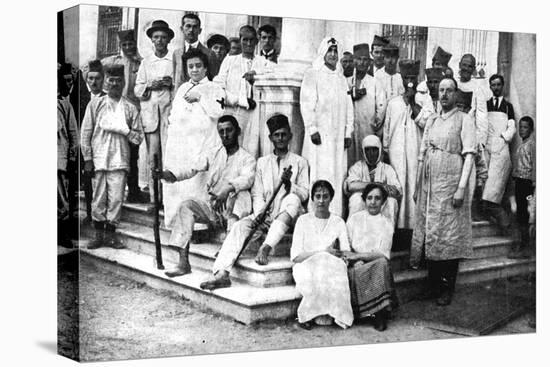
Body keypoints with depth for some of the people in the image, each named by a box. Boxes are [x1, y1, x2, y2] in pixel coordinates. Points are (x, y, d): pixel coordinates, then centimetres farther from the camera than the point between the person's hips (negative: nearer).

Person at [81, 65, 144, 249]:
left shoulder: (131, 108, 7)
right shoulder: (95, 104, 6)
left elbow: (139, 136, 7)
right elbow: (85, 133, 4)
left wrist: (125, 131, -12)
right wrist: (87, 159, -1)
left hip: (120, 160, 0)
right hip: (99, 159, 0)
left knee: (116, 198, -2)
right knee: (98, 198, 1)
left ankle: (110, 234, 9)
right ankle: (99, 234, 11)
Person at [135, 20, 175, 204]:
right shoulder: (145, 62, 18)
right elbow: (137, 90, 14)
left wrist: (171, 83, -9)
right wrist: (150, 86, -5)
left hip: (169, 108, -2)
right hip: (149, 111, 2)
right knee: (152, 155, -2)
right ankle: (154, 198, 2)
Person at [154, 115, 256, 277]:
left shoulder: (247, 159, 2)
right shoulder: (213, 154, 13)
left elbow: (247, 178, -21)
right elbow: (191, 167, -2)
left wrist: (229, 188, -42)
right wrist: (168, 174, -22)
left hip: (232, 210, -4)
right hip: (211, 206, 4)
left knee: (241, 194, -33)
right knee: (186, 205, -20)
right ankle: (183, 262, -24)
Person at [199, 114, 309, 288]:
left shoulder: (299, 162, 9)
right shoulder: (262, 162, 16)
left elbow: (304, 194, 1)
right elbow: (257, 194, 8)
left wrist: (289, 184, -19)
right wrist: (259, 214, -12)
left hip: (288, 216, -2)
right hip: (265, 214, 3)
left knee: (292, 199, -35)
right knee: (240, 225, -25)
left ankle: (266, 247, -43)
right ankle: (221, 273, -37)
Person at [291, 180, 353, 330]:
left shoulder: (338, 222, 11)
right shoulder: (303, 220, 6)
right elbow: (296, 255, -4)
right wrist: (324, 252, -15)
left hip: (332, 267, 1)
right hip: (306, 266, -1)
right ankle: (323, 315, -20)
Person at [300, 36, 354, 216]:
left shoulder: (341, 78, 20)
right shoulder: (312, 74, 4)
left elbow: (349, 106, 17)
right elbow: (307, 103, -5)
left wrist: (348, 133, 7)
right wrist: (312, 129, -13)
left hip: (339, 136, 5)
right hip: (319, 134, -5)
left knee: (338, 173, 0)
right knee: (319, 174, -9)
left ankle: (336, 215, 2)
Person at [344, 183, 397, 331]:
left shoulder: (387, 223, 9)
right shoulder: (354, 219, 12)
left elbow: (383, 253, -3)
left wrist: (357, 256, -15)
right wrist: (350, 258, -15)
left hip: (376, 265, 0)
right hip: (356, 266, 0)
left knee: (382, 263, -33)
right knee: (353, 273, -34)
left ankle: (380, 313, -25)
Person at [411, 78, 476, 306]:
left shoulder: (464, 120, 0)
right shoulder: (431, 122, 16)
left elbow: (469, 155, -8)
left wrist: (461, 187, -16)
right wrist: (417, 187, 12)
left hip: (450, 184, -5)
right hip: (429, 186, 5)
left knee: (449, 235, -3)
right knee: (428, 232, 6)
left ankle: (447, 289, 4)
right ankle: (433, 285, 16)